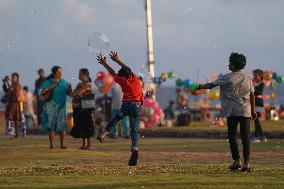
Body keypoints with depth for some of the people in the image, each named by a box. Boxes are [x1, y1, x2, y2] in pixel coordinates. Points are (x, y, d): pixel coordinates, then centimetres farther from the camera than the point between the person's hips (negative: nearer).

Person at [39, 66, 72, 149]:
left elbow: (69, 93, 9)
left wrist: (69, 88, -11)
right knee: (51, 126, -3)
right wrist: (50, 88, -18)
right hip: (51, 107, -3)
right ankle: (51, 144, 0)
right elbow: (41, 93, -5)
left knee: (62, 126, -2)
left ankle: (62, 144, 3)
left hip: (61, 107, 3)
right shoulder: (48, 82, 0)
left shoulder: (64, 82, 10)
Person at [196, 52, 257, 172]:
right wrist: (253, 110, 19)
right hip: (246, 111, 3)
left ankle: (236, 161, 0)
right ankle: (246, 163, -5)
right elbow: (252, 95, 12)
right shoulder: (248, 78, 8)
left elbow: (212, 85, 0)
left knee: (232, 136, 7)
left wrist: (200, 87, 16)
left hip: (232, 111, -3)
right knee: (245, 137, 1)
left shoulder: (227, 78, -5)